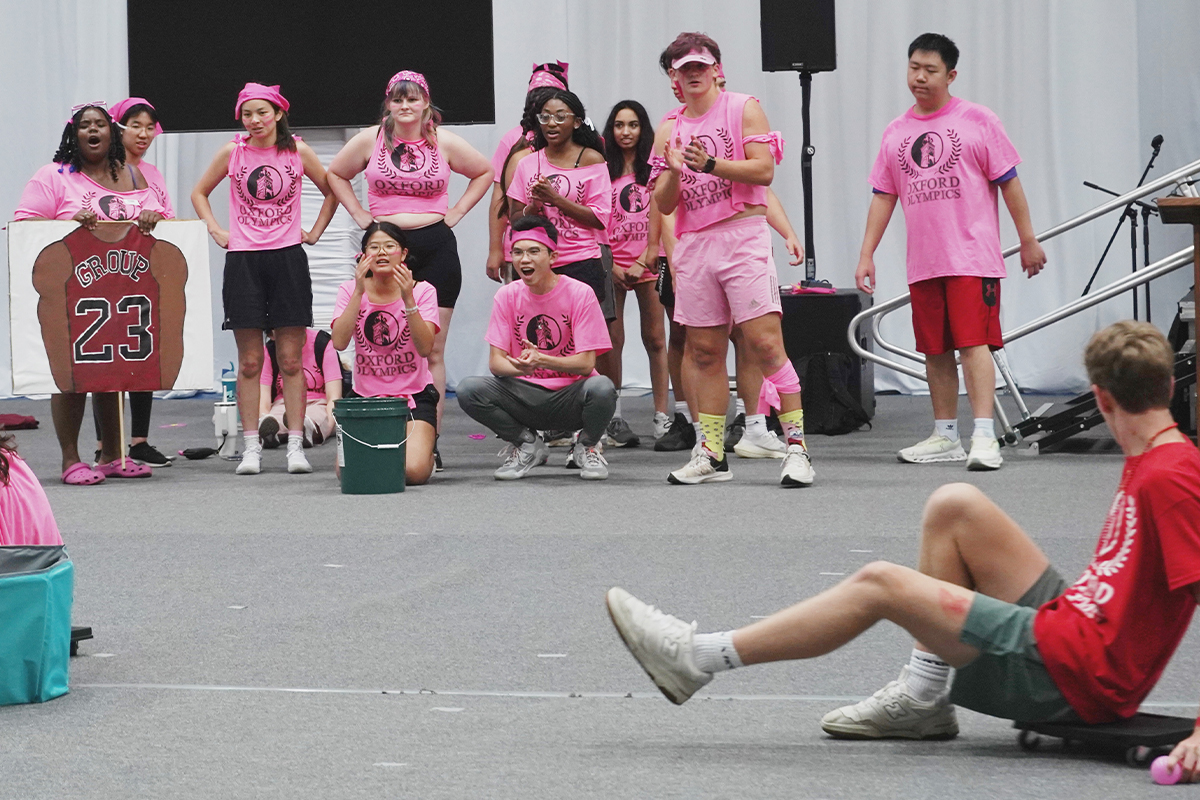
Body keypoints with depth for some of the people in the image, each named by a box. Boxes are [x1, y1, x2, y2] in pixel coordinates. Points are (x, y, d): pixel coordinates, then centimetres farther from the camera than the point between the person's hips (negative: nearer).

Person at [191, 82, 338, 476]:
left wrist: (315, 232, 8)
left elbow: (332, 190, 15)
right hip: (243, 259, 0)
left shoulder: (297, 151, 3)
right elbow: (199, 192, 17)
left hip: (288, 257, 0)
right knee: (249, 361, 0)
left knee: (291, 359, -1)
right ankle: (251, 447, 3)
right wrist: (216, 231, 6)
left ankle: (295, 445, 2)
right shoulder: (232, 152, 4)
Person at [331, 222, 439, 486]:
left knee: (413, 471, -23)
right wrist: (359, 292, -21)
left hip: (413, 395, -2)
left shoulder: (422, 291, -4)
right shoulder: (350, 291, 0)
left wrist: (407, 298, -26)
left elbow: (425, 349, -18)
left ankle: (424, 450, 15)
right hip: (366, 396, 2)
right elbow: (339, 343, -17)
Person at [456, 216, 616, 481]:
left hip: (569, 397, -2)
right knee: (469, 389, -24)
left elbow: (586, 363, -15)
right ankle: (527, 444, 2)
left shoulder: (580, 293, -10)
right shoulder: (507, 295, -1)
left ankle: (587, 447, 0)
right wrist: (518, 366, -31)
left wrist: (540, 360, -33)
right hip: (525, 397, 2)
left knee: (601, 389, -37)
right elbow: (496, 362, -5)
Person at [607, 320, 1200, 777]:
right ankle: (924, 700, 15)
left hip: (1072, 673, -9)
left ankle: (696, 659, 1)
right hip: (1070, 626, 9)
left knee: (881, 584, -8)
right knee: (953, 506, 13)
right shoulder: (1149, 463, 12)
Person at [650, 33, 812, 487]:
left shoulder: (743, 109, 3)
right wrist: (674, 172, -9)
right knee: (704, 350, 5)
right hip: (694, 245, 5)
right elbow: (663, 203, 11)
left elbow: (764, 170, -8)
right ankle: (712, 455, 11)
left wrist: (709, 164, -18)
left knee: (764, 342, -12)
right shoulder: (669, 130, 15)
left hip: (742, 237, -5)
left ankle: (797, 447, -11)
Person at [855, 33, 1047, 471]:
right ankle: (945, 437, 18)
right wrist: (866, 255, 9)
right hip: (923, 264, 5)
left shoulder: (977, 120, 0)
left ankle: (984, 436, -17)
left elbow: (1009, 183, 1)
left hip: (972, 257, -5)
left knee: (973, 343, -13)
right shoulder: (896, 132, 12)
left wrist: (1028, 241, 1)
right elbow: (883, 197, 15)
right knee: (935, 350, 9)